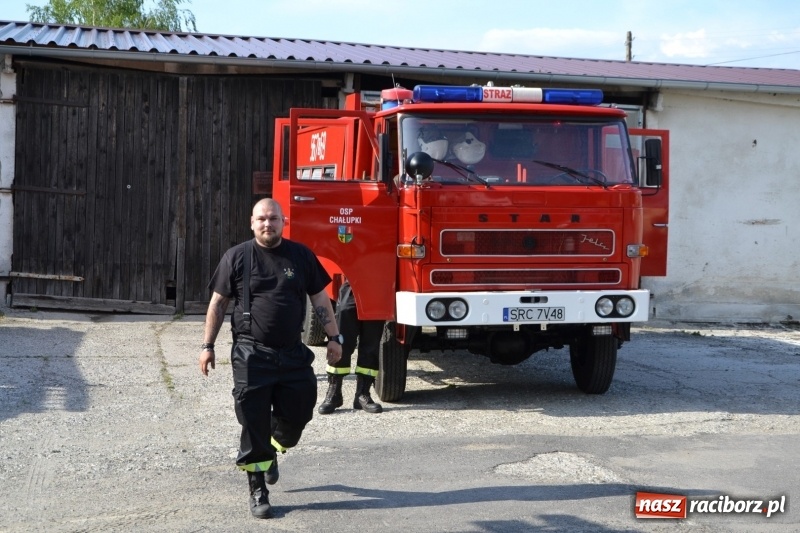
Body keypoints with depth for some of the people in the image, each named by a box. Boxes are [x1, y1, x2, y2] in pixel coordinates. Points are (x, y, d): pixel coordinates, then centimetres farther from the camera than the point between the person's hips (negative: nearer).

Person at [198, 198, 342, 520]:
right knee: (254, 423, 0)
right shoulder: (236, 258, 0)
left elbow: (320, 299, 9)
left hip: (293, 354, 3)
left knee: (296, 415, 8)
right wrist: (207, 346, 0)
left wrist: (334, 338, 4)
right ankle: (257, 490, 11)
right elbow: (218, 303, 3)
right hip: (251, 356, -2)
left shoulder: (301, 256, 5)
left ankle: (272, 452, 40)